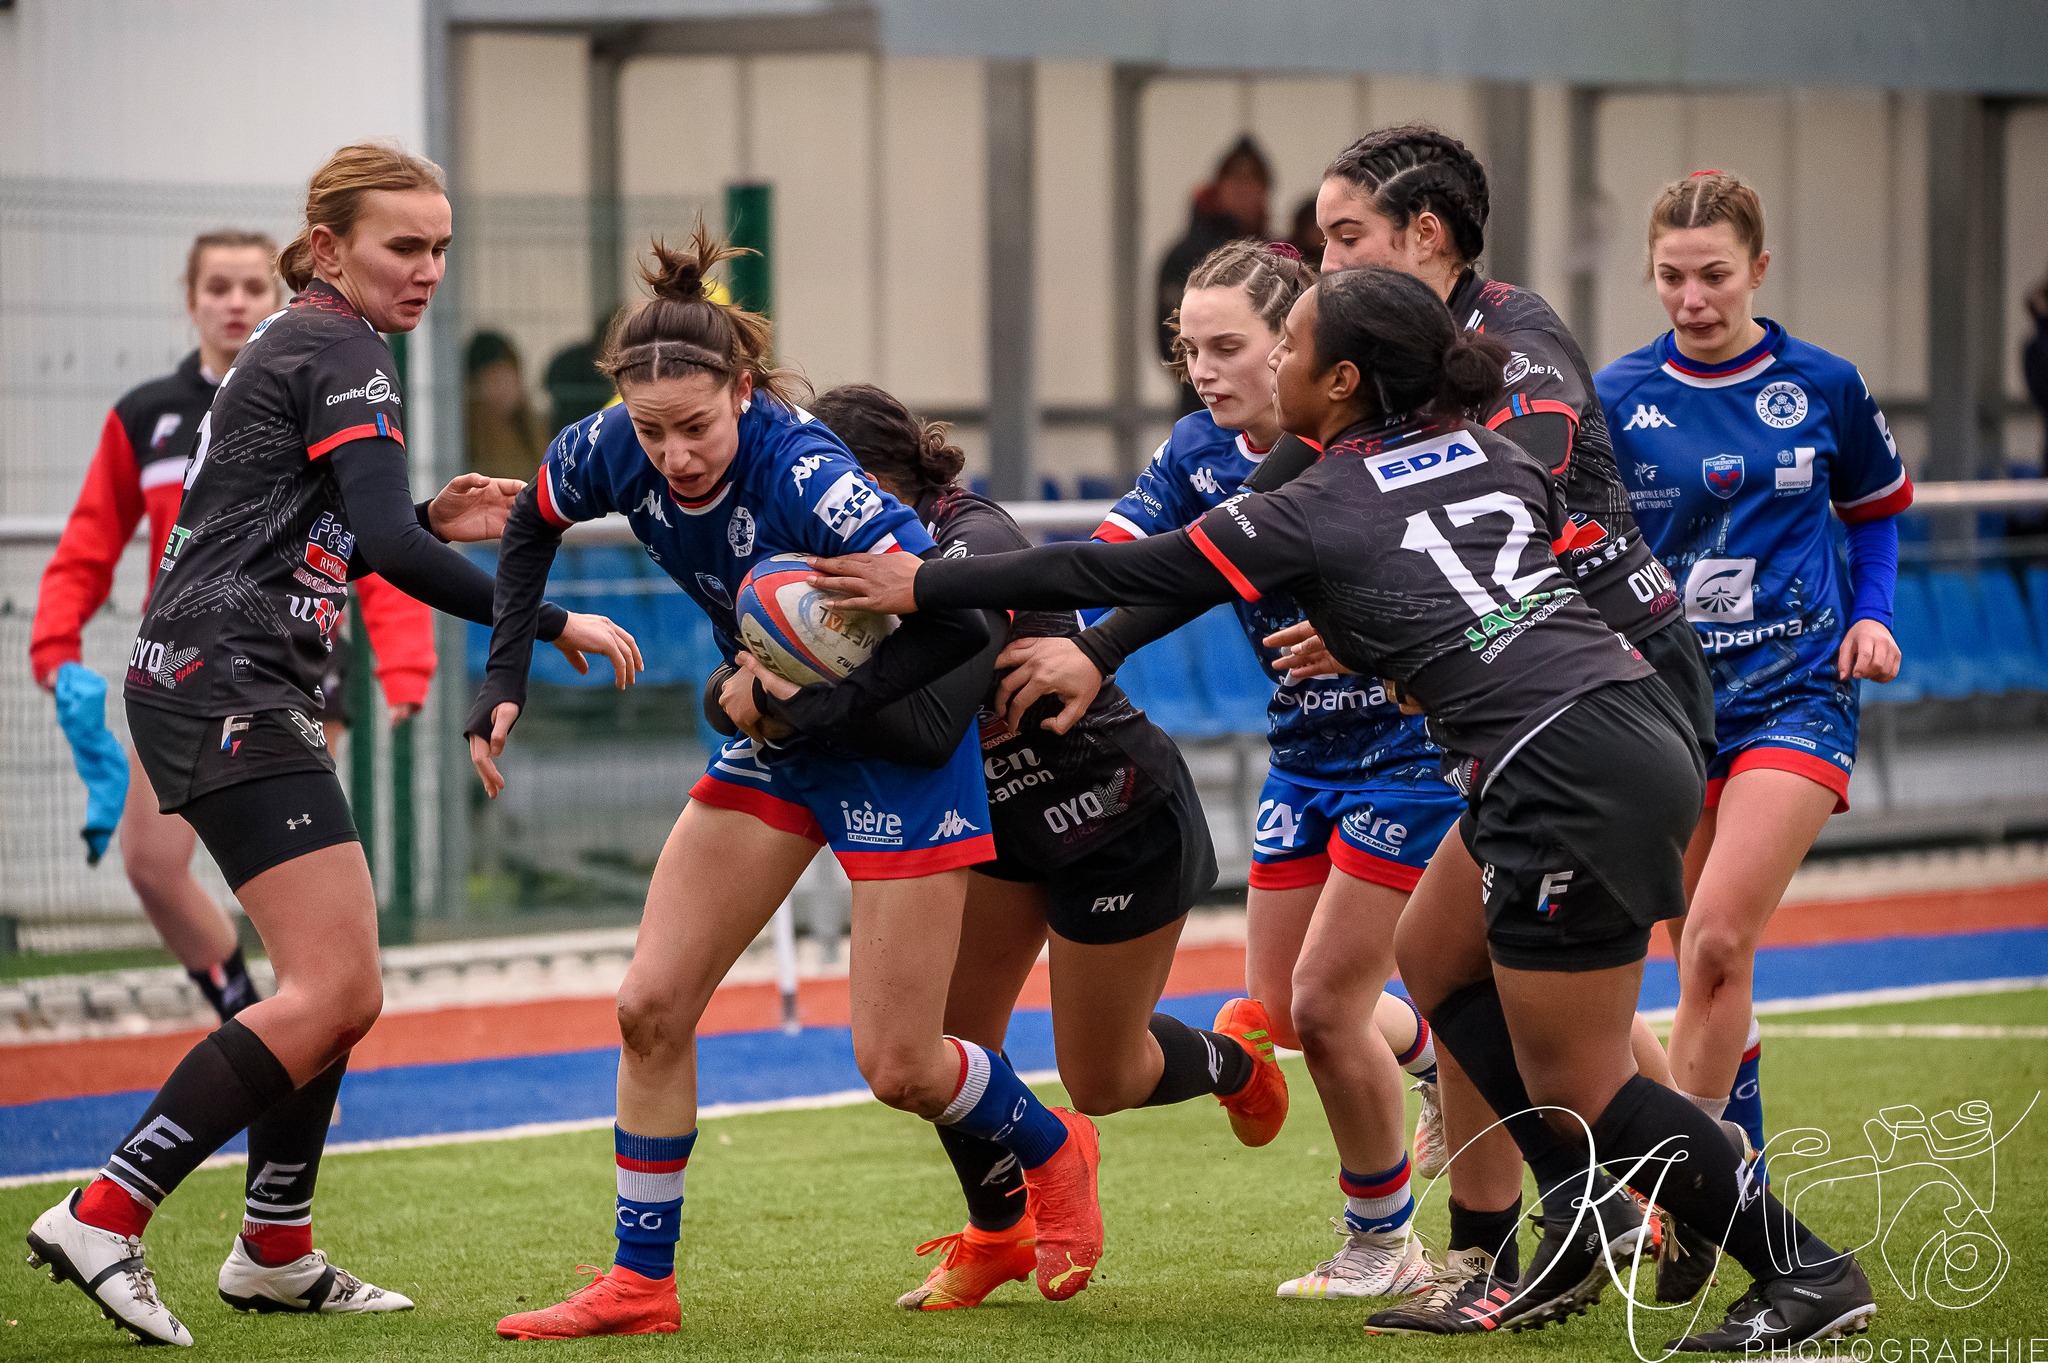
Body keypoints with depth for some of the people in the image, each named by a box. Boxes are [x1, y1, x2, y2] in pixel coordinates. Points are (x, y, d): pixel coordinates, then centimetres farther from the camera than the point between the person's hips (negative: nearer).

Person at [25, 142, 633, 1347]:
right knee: (334, 992, -15)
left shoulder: (293, 348, 20)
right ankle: (103, 1218, -18)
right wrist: (550, 623, -16)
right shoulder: (340, 354, -10)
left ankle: (277, 1250, 23)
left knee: (343, 986, 15)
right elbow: (385, 547, -21)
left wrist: (434, 520, 13)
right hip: (229, 692, -11)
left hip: (225, 693, 11)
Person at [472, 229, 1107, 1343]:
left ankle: (1051, 1151, 30)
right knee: (651, 1008, -1)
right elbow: (534, 523, 9)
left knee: (899, 1066, -2)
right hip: (773, 736, 6)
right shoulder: (616, 451, -15)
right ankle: (640, 1284, 11)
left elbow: (955, 622, -37)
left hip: (897, 739, -6)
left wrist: (798, 701, -31)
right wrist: (504, 681, 2)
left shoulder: (802, 475, -34)